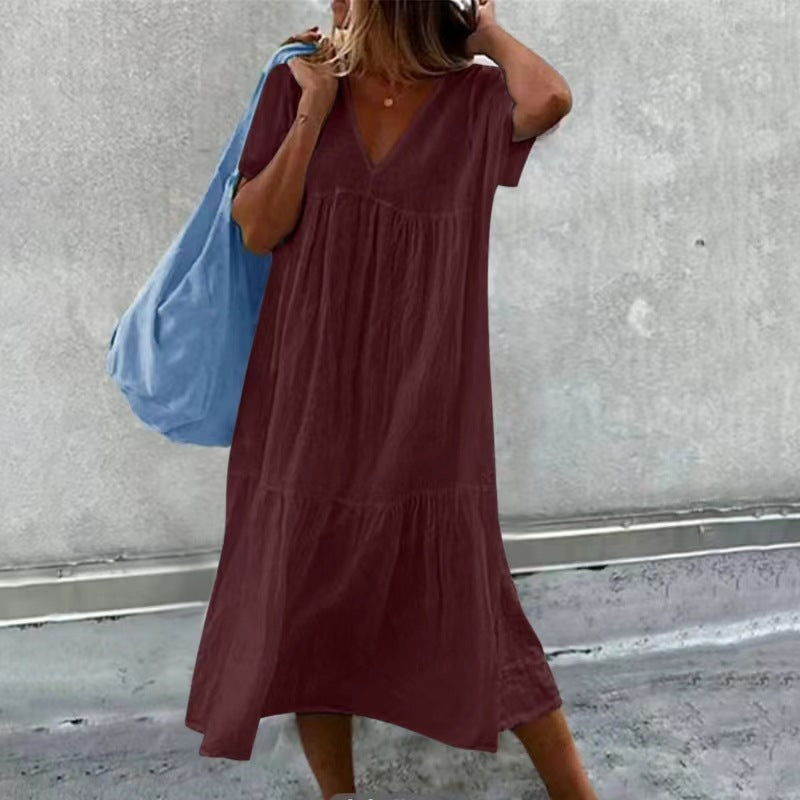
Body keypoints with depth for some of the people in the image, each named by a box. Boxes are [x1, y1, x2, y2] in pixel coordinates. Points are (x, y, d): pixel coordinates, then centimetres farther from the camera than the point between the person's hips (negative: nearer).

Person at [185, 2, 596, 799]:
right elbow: (257, 230, -2)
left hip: (424, 404, -2)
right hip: (309, 396, 3)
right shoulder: (298, 82, 4)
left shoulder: (474, 99, -1)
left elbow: (550, 99, -23)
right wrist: (314, 109, -9)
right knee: (309, 610, 11)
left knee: (473, 607, 5)